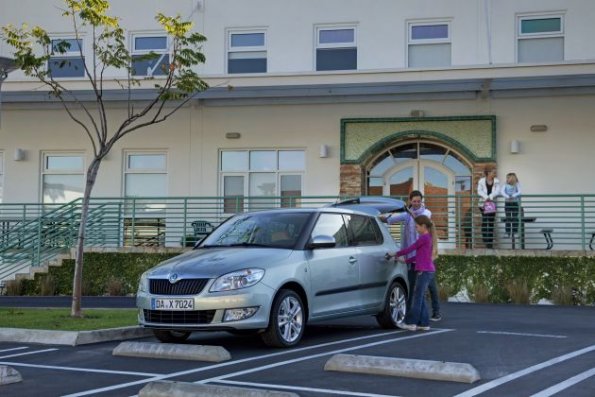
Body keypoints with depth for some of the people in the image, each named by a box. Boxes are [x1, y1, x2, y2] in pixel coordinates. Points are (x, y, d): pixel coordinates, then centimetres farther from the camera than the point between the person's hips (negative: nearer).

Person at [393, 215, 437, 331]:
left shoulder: (424, 238, -11)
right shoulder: (430, 238, 17)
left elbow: (410, 249, -8)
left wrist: (396, 254, 5)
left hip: (424, 271, -9)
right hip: (429, 271, 9)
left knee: (417, 297, -5)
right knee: (421, 298, 11)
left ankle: (410, 323, -2)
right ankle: (424, 323, 10)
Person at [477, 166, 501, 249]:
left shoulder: (496, 181, 6)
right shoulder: (481, 181, 1)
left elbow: (497, 191, -5)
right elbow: (479, 191, -6)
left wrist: (491, 196, -22)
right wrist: (485, 197, -24)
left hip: (492, 204, 2)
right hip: (483, 204, -2)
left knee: (491, 223, 3)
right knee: (484, 222, -3)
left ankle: (490, 241, 7)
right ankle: (485, 241, 3)